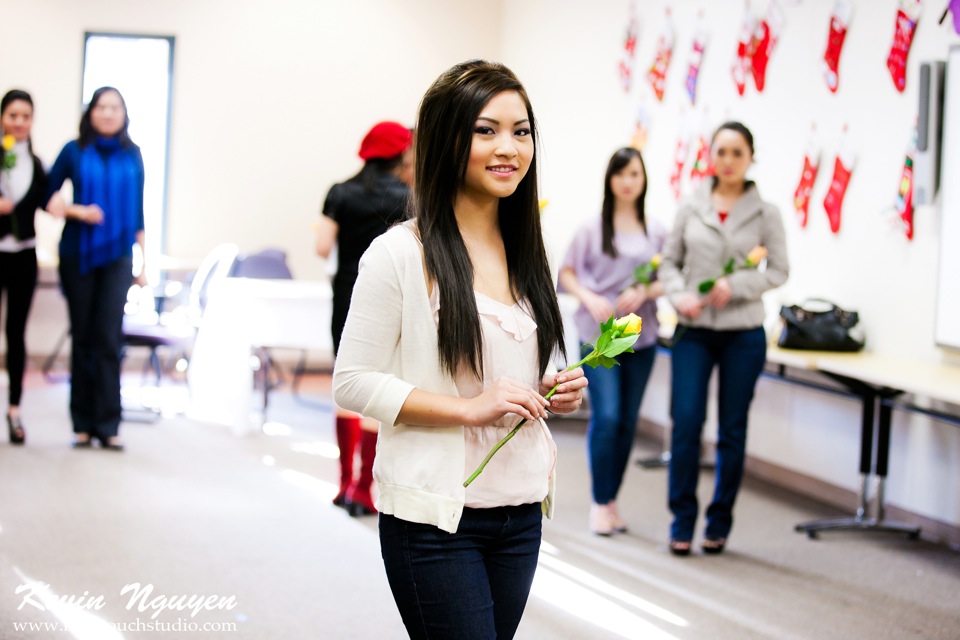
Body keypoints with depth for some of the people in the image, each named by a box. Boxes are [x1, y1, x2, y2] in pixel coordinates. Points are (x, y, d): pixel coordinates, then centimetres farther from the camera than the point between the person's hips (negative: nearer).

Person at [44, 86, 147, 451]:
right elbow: (49, 198, 2)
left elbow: (138, 211, 10)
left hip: (117, 256, 0)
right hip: (78, 255, 0)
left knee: (109, 339, -6)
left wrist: (143, 262, 10)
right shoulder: (74, 152, 1)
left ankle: (107, 425, -4)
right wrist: (78, 211, -17)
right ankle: (83, 424, 8)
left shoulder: (132, 156, 6)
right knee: (83, 338, 4)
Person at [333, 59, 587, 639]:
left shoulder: (526, 252, 11)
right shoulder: (400, 254, -10)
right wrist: (470, 408, -19)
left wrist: (555, 392, 1)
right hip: (436, 518, -6)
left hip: (521, 512, 6)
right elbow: (353, 383, -12)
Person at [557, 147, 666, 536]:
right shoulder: (593, 228, 0)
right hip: (599, 334, -3)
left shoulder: (656, 232, 6)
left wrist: (645, 292, -10)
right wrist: (590, 298, -15)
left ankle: (611, 499, 19)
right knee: (606, 417, -11)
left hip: (641, 336, 3)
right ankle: (600, 503, 1)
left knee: (628, 422, 7)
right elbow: (567, 274, 2)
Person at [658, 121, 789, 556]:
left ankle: (719, 523, 18)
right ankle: (682, 521, 5)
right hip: (693, 330, 0)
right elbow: (669, 262, 8)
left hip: (743, 334, 0)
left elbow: (779, 271, 1)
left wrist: (736, 285, -14)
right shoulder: (691, 208, 4)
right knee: (686, 423, -7)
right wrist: (679, 295, -10)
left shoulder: (765, 214, 0)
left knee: (732, 430, 6)